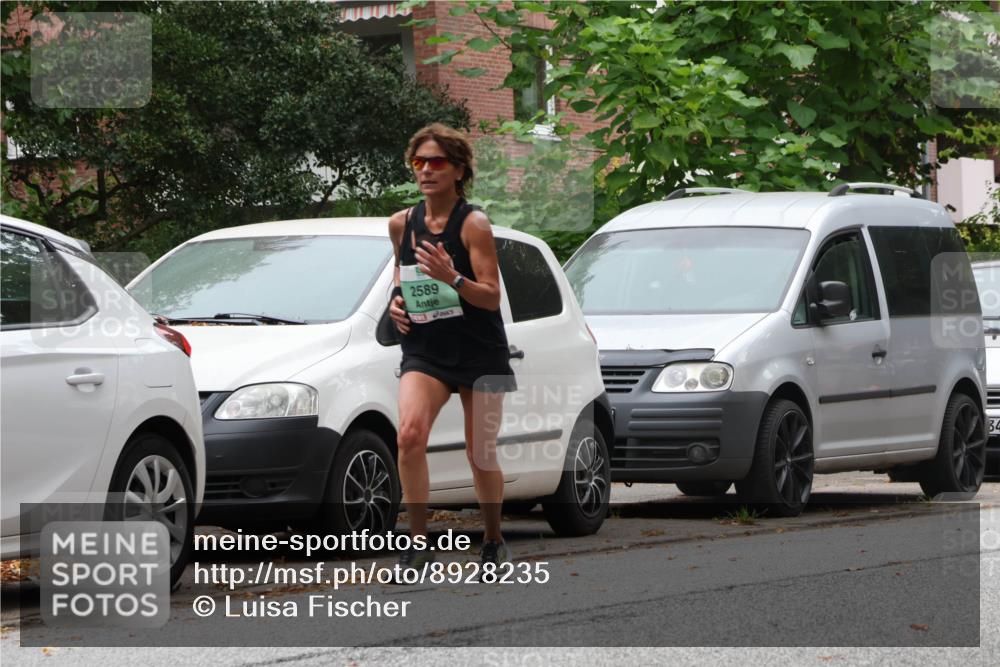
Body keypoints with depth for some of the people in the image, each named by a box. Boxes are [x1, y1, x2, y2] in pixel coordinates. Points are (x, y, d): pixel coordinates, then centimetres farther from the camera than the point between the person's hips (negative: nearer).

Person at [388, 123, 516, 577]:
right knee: (410, 435, -23)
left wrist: (452, 279, -31)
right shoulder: (401, 224, 4)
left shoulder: (473, 224, -11)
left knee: (480, 455, 3)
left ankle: (494, 540, 27)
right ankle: (419, 541, -17)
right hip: (424, 350, 3)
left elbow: (492, 297, -14)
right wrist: (396, 302, 1)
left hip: (479, 352, -3)